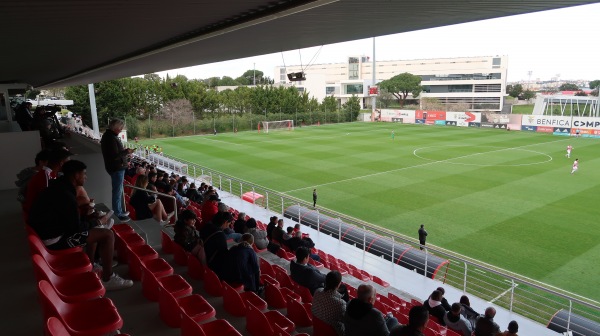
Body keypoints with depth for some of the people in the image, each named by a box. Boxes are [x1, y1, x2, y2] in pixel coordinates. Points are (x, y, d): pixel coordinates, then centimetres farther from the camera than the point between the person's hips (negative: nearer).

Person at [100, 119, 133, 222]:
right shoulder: (111, 138, -24)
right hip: (117, 168, -11)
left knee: (119, 191, 21)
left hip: (117, 167, 11)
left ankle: (121, 211, 35)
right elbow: (114, 156, -27)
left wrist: (125, 152, 8)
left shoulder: (108, 135, 10)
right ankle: (118, 214, 8)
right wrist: (126, 152, -16)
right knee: (117, 191, -1)